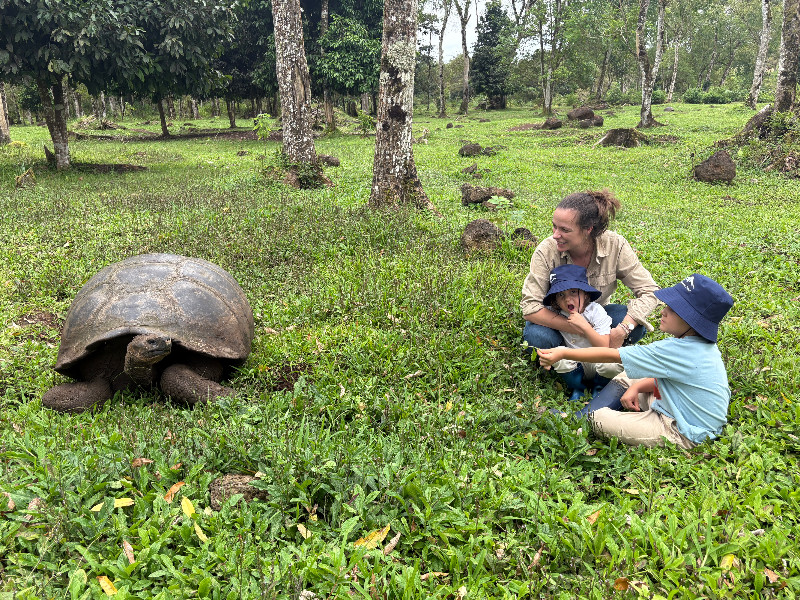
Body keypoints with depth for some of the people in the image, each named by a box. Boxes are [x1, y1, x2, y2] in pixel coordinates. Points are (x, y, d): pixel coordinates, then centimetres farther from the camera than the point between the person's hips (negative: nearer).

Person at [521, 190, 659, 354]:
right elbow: (530, 307, -27)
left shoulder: (614, 246, -21)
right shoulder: (546, 251, -25)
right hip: (557, 318, -1)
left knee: (636, 327, -26)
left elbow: (648, 292, -17)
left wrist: (622, 331, -33)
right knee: (537, 337, -34)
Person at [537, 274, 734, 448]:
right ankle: (582, 418, 12)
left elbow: (611, 355, -26)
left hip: (683, 434, -10)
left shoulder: (677, 351, -29)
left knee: (599, 419, -17)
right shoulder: (702, 344, -1)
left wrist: (564, 353, -20)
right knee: (625, 379, 13)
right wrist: (637, 387, -3)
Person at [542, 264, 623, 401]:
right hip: (575, 364, 2)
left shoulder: (596, 311, -15)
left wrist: (584, 326, -32)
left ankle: (598, 388, 3)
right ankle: (577, 390, -2)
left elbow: (605, 346, -20)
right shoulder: (555, 313, -9)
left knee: (613, 364, -35)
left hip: (597, 362, -1)